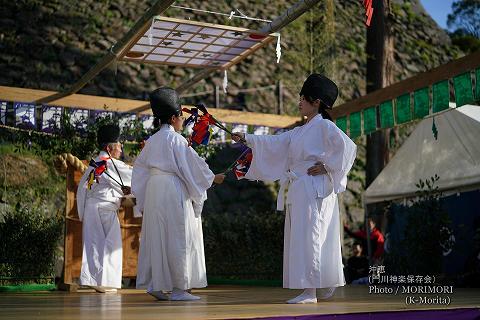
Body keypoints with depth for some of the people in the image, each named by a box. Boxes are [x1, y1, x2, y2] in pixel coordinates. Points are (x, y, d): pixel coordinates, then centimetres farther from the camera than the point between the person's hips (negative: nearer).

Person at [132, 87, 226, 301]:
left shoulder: (152, 140, 14)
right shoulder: (176, 139, -8)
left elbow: (140, 167, 19)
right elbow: (193, 164, -7)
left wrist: (139, 196, 25)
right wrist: (213, 178, 7)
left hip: (153, 189, 8)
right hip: (173, 189, -8)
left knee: (156, 236, 10)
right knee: (177, 237, -3)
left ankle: (153, 283, 11)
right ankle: (178, 288, 0)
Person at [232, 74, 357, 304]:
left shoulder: (324, 126, -5)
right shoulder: (299, 132, 20)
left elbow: (348, 147, -16)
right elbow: (274, 144, 19)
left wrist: (326, 167, -13)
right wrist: (246, 138, 14)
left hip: (313, 189, -9)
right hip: (298, 190, 9)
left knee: (307, 238, -10)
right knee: (299, 239, 10)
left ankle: (310, 292, -7)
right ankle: (327, 285, 19)